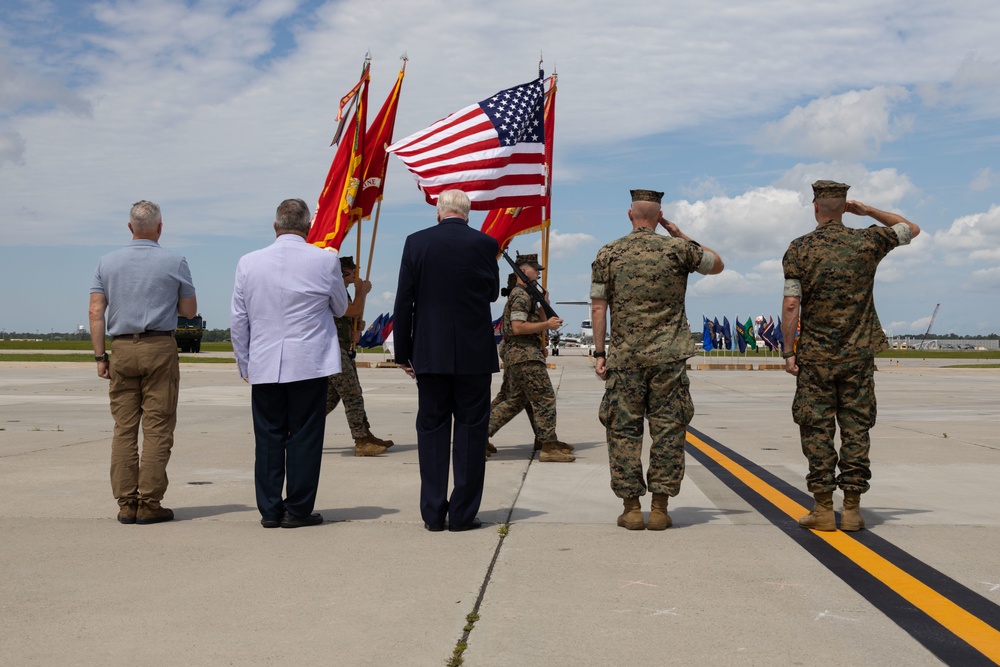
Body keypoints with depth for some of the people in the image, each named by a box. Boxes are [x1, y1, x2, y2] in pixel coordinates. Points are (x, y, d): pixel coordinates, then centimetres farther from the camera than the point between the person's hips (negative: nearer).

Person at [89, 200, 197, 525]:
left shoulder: (108, 262, 7)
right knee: (157, 428, -1)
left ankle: (126, 503, 5)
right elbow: (189, 311, 4)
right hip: (160, 349, -3)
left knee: (124, 428, 6)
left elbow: (96, 311, 3)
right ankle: (149, 503, -2)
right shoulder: (175, 262, -1)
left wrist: (100, 356, 5)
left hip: (122, 349, 3)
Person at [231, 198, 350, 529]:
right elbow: (340, 308, 10)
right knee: (305, 436, 4)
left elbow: (238, 321, 5)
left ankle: (270, 510, 13)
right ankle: (298, 509, 8)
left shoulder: (248, 263, 1)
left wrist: (244, 365, 14)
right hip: (310, 365, -2)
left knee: (268, 438, 8)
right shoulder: (325, 260, -5)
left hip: (264, 366, 2)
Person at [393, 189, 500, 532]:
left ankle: (433, 513, 11)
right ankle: (462, 513, 8)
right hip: (474, 354, -1)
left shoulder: (416, 242, -2)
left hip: (429, 353, 1)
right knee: (470, 429, 6)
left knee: (431, 430, 9)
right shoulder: (484, 244, -4)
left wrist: (403, 352, 5)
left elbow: (404, 301, -1)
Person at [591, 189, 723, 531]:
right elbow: (717, 265, 18)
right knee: (668, 430, 5)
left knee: (623, 430, 6)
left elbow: (598, 307, 1)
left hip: (625, 358, 0)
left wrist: (599, 353, 5)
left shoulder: (608, 254, 3)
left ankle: (631, 509, 5)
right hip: (669, 356, 0)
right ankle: (659, 508, 4)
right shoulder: (677, 249, 1)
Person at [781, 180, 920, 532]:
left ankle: (823, 509, 2)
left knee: (817, 430, 2)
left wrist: (788, 351, -3)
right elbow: (911, 229, 20)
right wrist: (868, 210, 18)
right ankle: (852, 509, 6)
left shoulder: (799, 249, -3)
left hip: (815, 355, -1)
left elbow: (791, 304, -8)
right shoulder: (867, 241, 2)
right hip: (858, 354, 2)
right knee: (856, 429, 5)